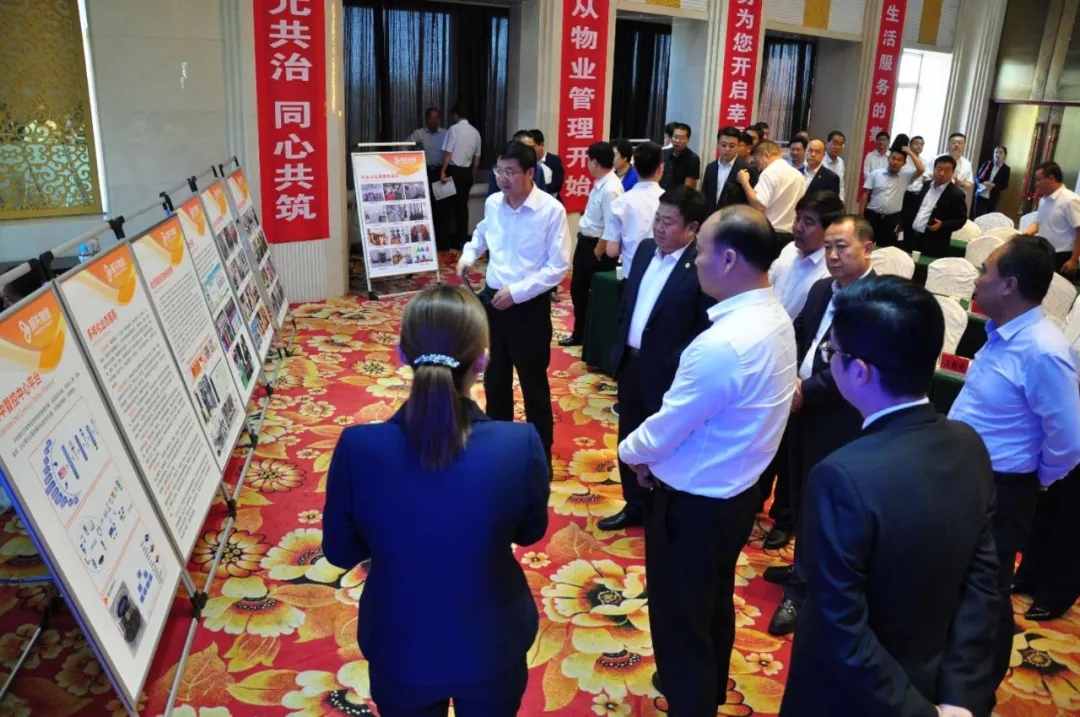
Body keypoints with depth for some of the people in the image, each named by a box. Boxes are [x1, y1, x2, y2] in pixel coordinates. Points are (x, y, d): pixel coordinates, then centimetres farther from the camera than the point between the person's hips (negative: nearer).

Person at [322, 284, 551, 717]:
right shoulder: (520, 445, -27)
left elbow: (340, 551, -9)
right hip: (490, 647, 0)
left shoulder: (358, 448, -27)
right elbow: (531, 532, -6)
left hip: (401, 650, 0)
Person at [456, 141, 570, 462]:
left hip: (530, 306, -5)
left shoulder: (551, 210, -17)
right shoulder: (492, 203, 1)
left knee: (533, 383, 7)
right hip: (492, 299, 6)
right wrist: (468, 255, 5)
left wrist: (517, 291, -22)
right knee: (494, 377, 18)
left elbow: (558, 267, -17)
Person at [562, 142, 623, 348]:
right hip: (585, 242, 10)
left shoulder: (610, 189, -24)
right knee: (578, 290, 20)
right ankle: (579, 334, 38)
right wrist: (585, 245, 9)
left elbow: (611, 228, -25)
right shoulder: (599, 184, 5)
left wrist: (598, 253, -16)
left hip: (597, 247, -10)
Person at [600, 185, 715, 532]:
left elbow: (709, 329, -20)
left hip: (668, 374, -7)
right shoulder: (645, 249, 4)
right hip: (630, 363, 7)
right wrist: (620, 344, 12)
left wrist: (683, 368, -19)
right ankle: (635, 506, 40)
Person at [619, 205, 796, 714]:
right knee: (714, 603, 28)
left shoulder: (721, 344, -32)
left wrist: (631, 451, -1)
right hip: (735, 491, 9)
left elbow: (668, 426, -21)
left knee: (678, 616, 12)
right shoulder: (775, 318, -2)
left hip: (694, 503, -9)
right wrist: (656, 453, 3)